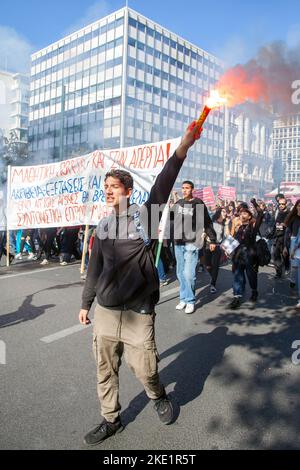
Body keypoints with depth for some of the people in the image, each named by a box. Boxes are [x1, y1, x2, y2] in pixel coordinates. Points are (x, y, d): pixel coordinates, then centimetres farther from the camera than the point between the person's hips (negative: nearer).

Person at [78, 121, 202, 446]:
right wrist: (86, 303, 18)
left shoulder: (144, 215, -5)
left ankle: (159, 397, 40)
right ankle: (111, 421, 36)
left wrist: (183, 148, -33)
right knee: (105, 370, 13)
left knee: (144, 369, 6)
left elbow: (162, 186, -21)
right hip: (105, 312, 5)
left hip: (138, 312, -4)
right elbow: (94, 268, 15)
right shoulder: (103, 226, 8)